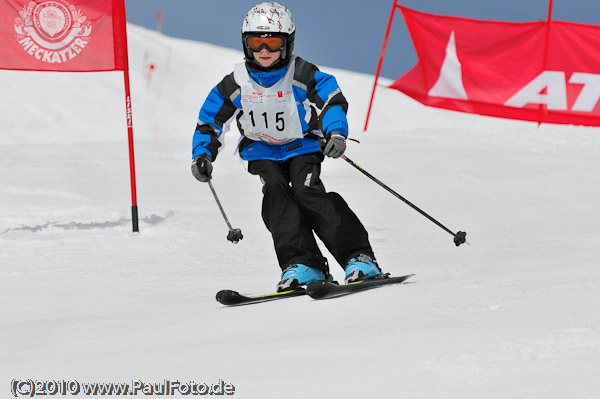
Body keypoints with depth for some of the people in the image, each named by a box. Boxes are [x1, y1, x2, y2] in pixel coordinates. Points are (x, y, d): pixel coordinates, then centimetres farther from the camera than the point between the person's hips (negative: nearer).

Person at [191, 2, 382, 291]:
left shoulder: (301, 75, -16)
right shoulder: (236, 85, -9)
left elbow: (332, 101, -17)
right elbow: (210, 121, 1)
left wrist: (336, 133, -35)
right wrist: (202, 154, -13)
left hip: (301, 145, -2)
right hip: (262, 152, 2)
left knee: (307, 192, -25)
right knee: (275, 192, -25)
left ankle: (358, 258, -27)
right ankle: (303, 264, -32)